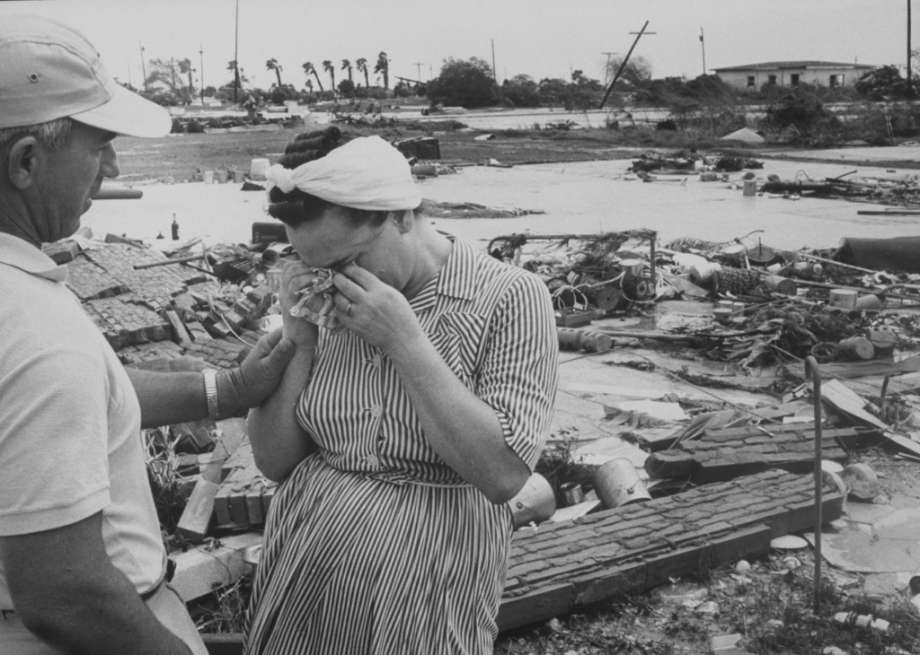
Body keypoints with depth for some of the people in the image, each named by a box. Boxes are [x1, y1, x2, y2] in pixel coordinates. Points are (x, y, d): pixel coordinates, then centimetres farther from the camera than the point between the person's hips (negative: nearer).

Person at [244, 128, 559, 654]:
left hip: (421, 587, -4)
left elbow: (504, 475, -21)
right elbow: (274, 461, 2)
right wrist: (300, 341, -11)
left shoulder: (510, 297, -13)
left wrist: (405, 342, -22)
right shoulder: (328, 306, -1)